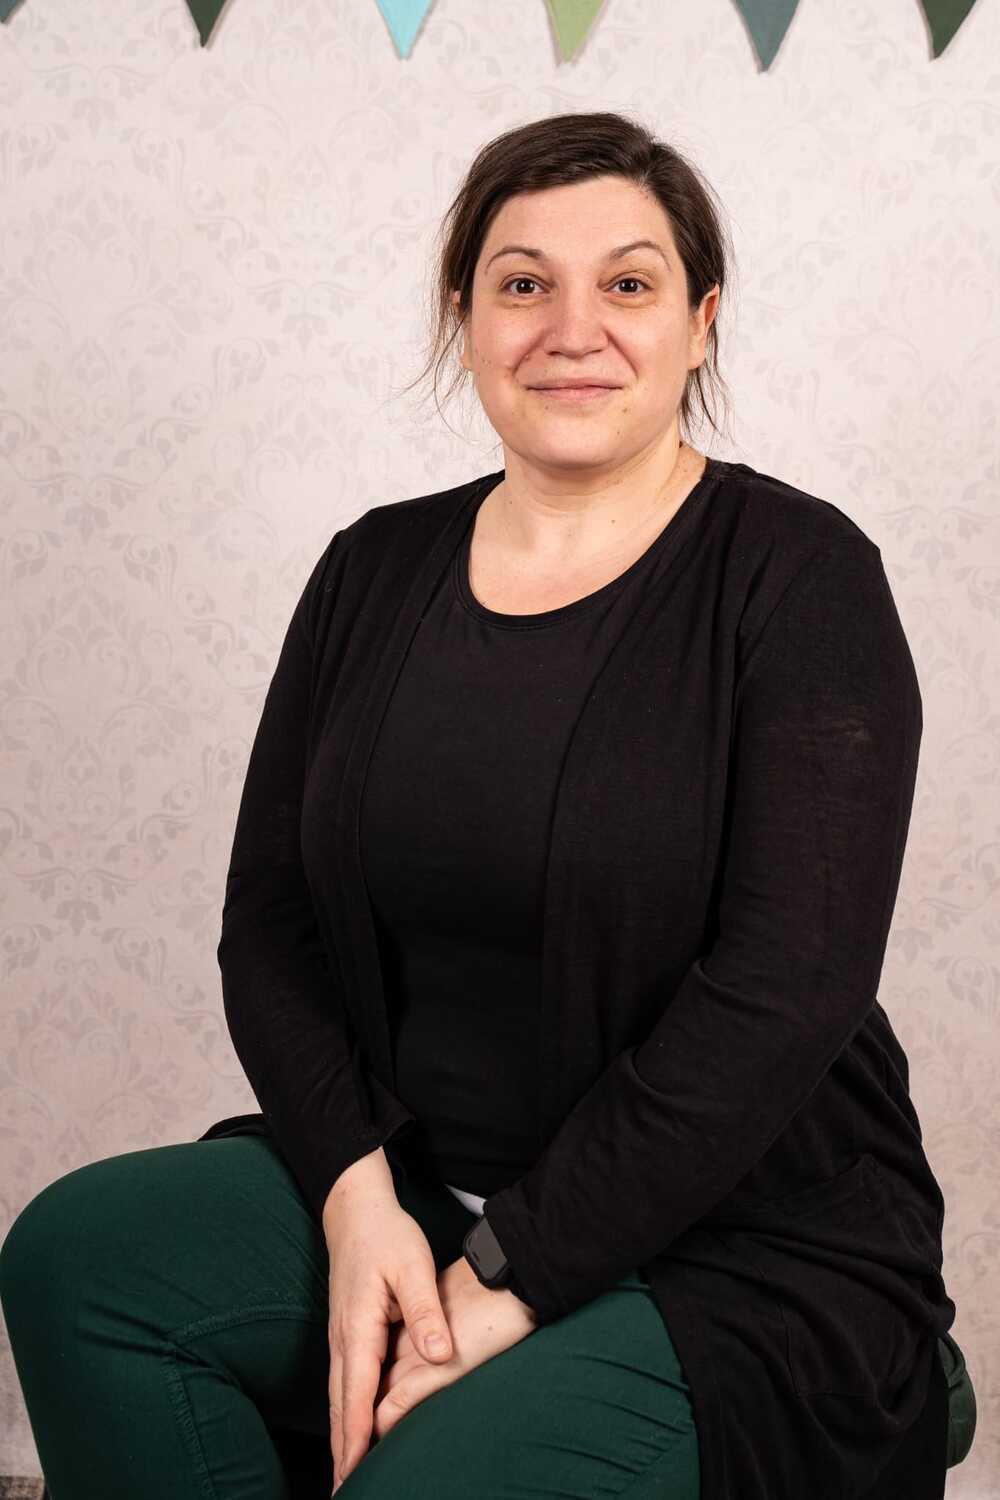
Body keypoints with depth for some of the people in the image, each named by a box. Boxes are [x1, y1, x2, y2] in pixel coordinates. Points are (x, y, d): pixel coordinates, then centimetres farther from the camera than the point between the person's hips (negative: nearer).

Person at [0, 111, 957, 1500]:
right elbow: (268, 928, 6)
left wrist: (513, 1279, -18)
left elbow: (784, 988, -17)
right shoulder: (375, 573, 7)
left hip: (748, 1253, -4)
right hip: (412, 1190, 5)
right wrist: (358, 1196, -11)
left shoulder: (797, 575, -8)